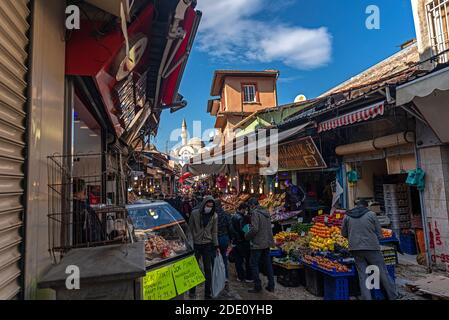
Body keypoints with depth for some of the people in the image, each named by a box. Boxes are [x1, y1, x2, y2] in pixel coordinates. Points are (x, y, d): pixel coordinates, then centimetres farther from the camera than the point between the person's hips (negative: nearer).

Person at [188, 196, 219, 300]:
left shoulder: (214, 216, -2)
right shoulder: (195, 213, -8)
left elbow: (214, 232, 5)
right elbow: (190, 228, 0)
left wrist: (216, 246, 1)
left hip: (207, 244, 1)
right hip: (195, 244, -1)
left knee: (208, 269, 5)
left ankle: (208, 293, 17)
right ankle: (192, 291, 30)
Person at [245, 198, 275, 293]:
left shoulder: (255, 213, -16)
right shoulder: (266, 213, 10)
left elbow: (254, 229, -23)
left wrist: (247, 236, -8)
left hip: (258, 244, -8)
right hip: (267, 243, 8)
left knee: (254, 265, 4)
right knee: (268, 264, 16)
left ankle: (257, 287, 10)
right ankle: (271, 286, 23)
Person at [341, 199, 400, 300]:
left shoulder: (347, 216, 5)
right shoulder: (371, 214, -1)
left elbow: (344, 233, 11)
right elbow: (379, 233, 2)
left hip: (355, 249, 2)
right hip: (372, 247, -2)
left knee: (362, 275, 8)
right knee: (383, 272, 11)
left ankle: (366, 298, 9)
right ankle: (393, 296, 23)